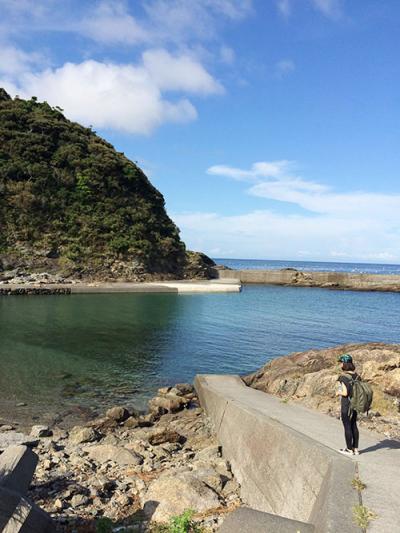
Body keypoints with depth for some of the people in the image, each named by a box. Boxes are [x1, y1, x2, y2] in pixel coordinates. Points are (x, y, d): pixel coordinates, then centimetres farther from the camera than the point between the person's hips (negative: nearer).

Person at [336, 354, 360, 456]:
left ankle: (349, 449, 15)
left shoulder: (344, 377, -20)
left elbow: (345, 393, -23)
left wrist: (338, 392, -4)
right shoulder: (356, 375, 2)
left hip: (346, 404, -7)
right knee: (353, 425, 16)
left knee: (347, 426, 5)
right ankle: (355, 448, 24)